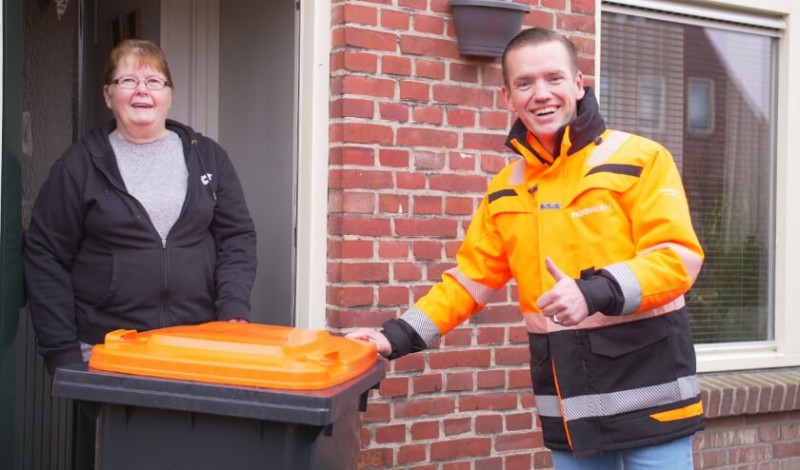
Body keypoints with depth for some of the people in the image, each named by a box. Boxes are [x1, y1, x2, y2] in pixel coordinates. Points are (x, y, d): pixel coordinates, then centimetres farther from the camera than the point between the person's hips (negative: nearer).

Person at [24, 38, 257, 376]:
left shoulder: (207, 156, 10)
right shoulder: (80, 165, 3)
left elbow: (237, 236, 9)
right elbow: (45, 257, 1)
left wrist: (234, 309, -7)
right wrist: (62, 354, -5)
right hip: (105, 352, -1)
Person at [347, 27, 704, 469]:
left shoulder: (640, 159, -5)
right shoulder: (504, 191, 11)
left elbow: (678, 257, -12)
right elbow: (471, 278, 15)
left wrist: (596, 292, -28)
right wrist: (398, 336, 4)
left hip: (646, 390, -4)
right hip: (569, 404, 4)